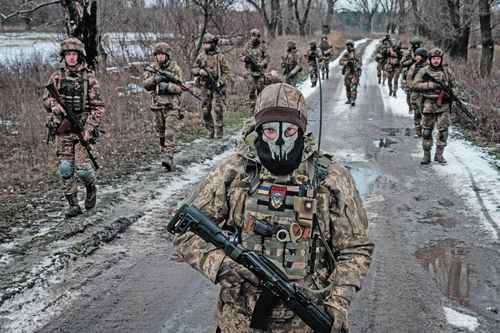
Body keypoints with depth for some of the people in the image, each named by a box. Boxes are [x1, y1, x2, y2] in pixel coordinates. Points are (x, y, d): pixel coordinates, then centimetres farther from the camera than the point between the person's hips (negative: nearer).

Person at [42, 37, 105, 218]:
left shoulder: (89, 78, -3)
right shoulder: (56, 77, 6)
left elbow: (99, 107, -5)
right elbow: (46, 99, 13)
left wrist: (89, 128, -14)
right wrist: (54, 105, -11)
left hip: (83, 129, -3)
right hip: (62, 130, 3)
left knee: (82, 167, -9)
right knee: (66, 169, 2)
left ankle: (91, 188, 23)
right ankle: (73, 205, 13)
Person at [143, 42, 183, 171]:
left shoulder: (175, 68, -2)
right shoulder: (153, 68, 8)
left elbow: (180, 87, -7)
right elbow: (146, 85, 0)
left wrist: (167, 86, -23)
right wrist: (155, 79, -19)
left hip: (172, 105, -4)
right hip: (157, 105, 4)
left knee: (170, 131, -14)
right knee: (161, 133, 11)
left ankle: (169, 157, -22)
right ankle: (164, 153, 24)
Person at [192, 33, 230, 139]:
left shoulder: (219, 56, -2)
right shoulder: (201, 56, 6)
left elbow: (226, 71, 0)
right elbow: (193, 69, 9)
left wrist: (220, 81, -15)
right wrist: (200, 71, -12)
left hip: (217, 87, -3)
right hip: (205, 87, 3)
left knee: (218, 109, -10)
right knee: (206, 110, 5)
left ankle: (219, 132, -4)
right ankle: (210, 131, 15)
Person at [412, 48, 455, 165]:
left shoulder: (446, 71, 6)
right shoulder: (424, 71, -1)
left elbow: (452, 83, 19)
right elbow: (415, 85, -9)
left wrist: (446, 87, -4)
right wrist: (431, 85, -17)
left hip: (443, 106, 2)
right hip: (429, 105, -1)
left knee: (443, 130, -1)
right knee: (426, 131, 3)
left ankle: (439, 154, 10)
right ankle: (426, 155, 13)